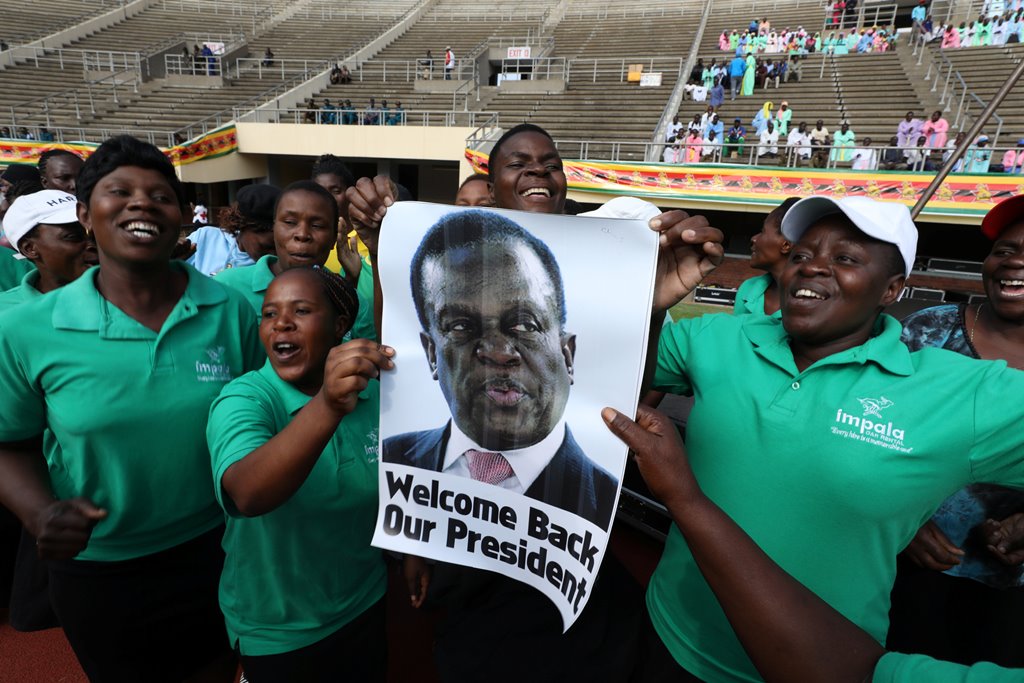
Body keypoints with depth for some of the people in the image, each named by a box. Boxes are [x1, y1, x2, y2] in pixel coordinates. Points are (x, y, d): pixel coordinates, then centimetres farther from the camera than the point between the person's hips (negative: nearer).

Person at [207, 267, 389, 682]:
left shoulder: (373, 391, -11)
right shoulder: (242, 400, -22)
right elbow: (248, 496, -42)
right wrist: (327, 407, -56)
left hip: (365, 604, 3)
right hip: (277, 630, -3)